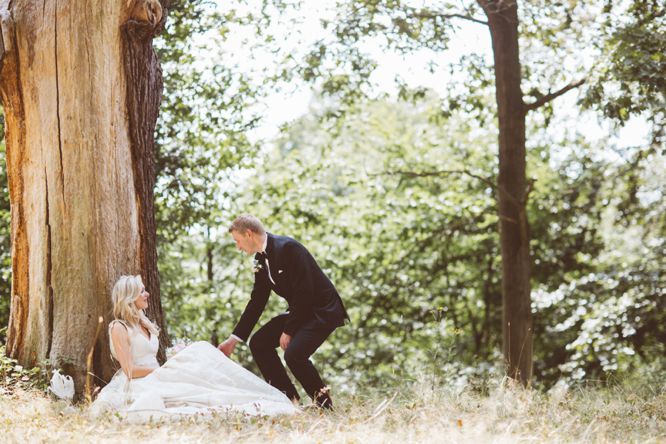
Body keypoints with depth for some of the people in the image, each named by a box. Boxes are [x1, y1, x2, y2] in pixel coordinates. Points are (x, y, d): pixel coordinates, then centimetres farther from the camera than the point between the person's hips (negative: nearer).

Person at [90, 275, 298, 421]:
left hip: (155, 378, 7)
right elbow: (130, 370, -14)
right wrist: (164, 369, -12)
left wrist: (166, 368, -3)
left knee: (200, 352, -14)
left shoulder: (144, 325, 20)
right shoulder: (119, 328, -6)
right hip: (137, 386, -7)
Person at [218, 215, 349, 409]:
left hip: (323, 310, -9)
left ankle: (323, 402, -5)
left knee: (294, 353, -27)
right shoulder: (261, 260, 5)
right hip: (299, 311, 10)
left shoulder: (288, 248, -23)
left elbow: (304, 293, -25)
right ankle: (287, 397, 10)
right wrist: (234, 339, 9)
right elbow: (257, 302, 10)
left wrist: (288, 331, -19)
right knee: (258, 343, 3)